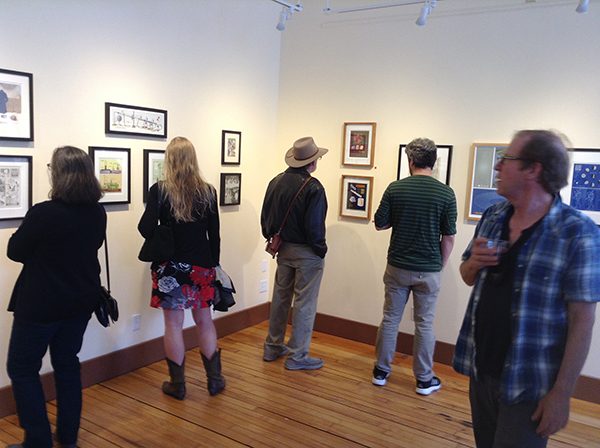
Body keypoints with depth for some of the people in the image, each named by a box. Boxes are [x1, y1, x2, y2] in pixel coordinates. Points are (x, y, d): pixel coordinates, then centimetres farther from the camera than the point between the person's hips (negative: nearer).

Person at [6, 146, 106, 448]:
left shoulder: (43, 212, -23)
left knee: (22, 369, 11)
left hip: (41, 304, -6)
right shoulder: (97, 213, -3)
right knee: (67, 364, 18)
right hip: (81, 301, 6)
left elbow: (15, 251, -9)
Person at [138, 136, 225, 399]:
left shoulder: (159, 190, -9)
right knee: (204, 321, 15)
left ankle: (177, 384, 18)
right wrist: (214, 263, 12)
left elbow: (146, 229, -17)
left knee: (173, 324, 8)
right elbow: (214, 234, 2)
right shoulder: (207, 191, -2)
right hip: (202, 266, 2)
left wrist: (161, 242, 5)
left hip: (170, 267, -2)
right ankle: (214, 379, 24)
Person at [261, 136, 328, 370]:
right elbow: (314, 227, -21)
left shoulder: (276, 181, 2)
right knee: (304, 304, 4)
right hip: (306, 253, -7)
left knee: (280, 298, 18)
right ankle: (297, 356, 13)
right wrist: (321, 250, -6)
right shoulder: (313, 187, -19)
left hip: (283, 249, 7)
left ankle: (273, 347, 30)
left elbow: (265, 217, 7)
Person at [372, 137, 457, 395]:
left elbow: (380, 224, 1)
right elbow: (448, 238, -6)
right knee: (424, 324, 9)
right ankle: (424, 379, 20)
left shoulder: (395, 188, -6)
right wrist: (440, 266, 7)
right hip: (428, 270, -1)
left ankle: (381, 370, 23)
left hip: (397, 267, 1)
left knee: (390, 318, 13)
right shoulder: (445, 193, -9)